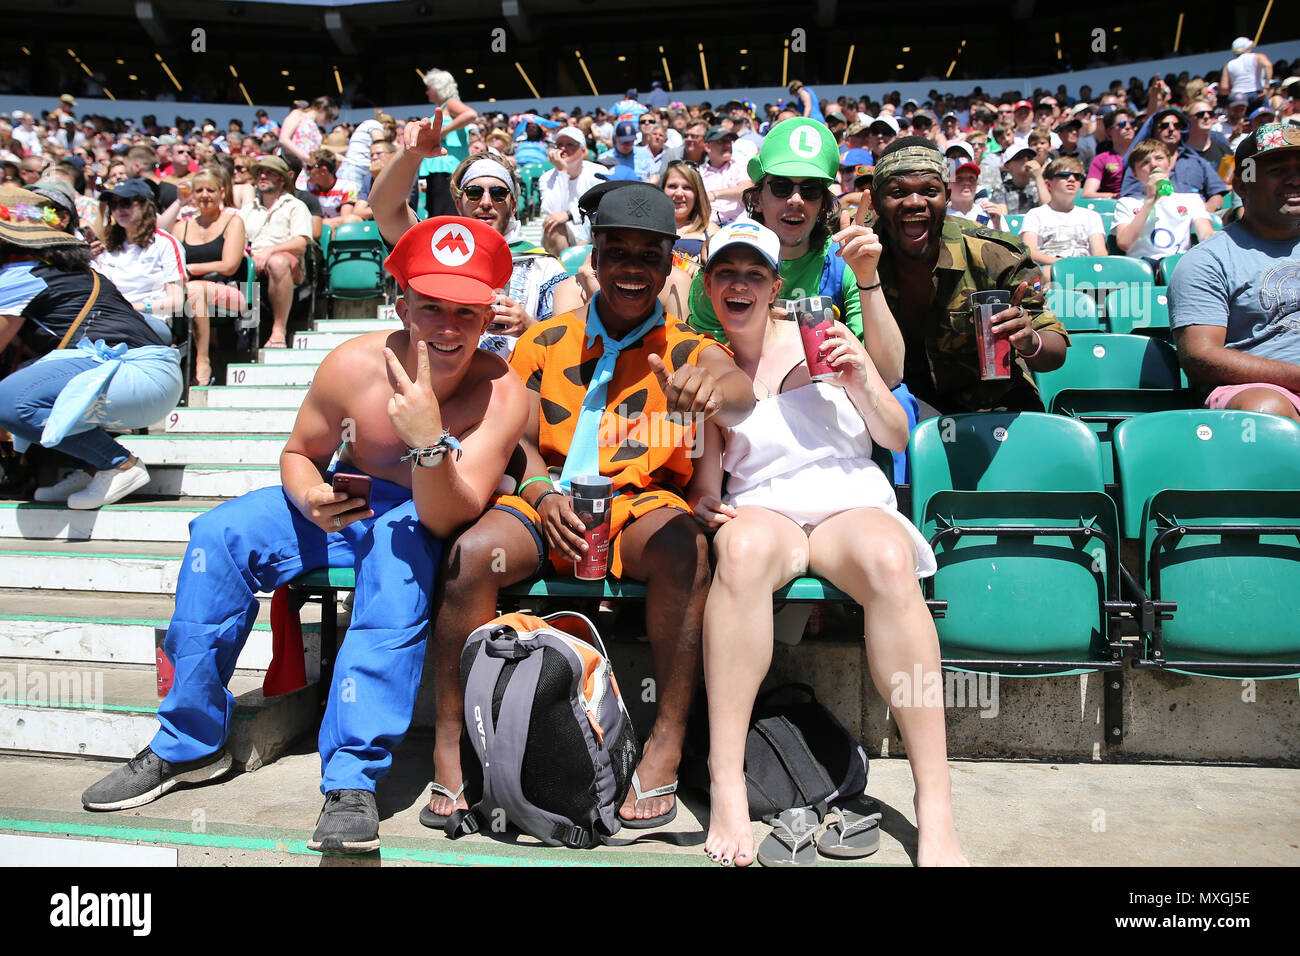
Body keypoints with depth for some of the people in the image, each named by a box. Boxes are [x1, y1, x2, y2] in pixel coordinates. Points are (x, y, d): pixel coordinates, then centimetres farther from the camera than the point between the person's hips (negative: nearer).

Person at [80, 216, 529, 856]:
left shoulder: (501, 394, -24)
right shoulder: (353, 366, -17)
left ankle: (352, 781, -32)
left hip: (423, 519, -3)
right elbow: (299, 454, 0)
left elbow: (446, 520, -30)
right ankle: (188, 744, 0)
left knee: (402, 553, -37)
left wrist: (429, 441, -48)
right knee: (221, 534, -14)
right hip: (346, 505, 4)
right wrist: (310, 497, -24)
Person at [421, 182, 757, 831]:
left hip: (641, 503, -1)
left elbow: (739, 392, -14)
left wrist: (713, 387, -40)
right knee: (473, 552, -28)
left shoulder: (688, 351, 9)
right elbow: (514, 437, 10)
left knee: (682, 546, -35)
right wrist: (541, 493, -12)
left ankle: (665, 747, -24)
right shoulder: (544, 342, 16)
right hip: (547, 499, 2)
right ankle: (448, 748, -14)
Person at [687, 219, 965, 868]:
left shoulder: (822, 338, 11)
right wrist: (706, 508, -13)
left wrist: (860, 382, -6)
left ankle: (937, 814, -32)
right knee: (743, 548, -38)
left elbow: (897, 439, 12)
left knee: (889, 558, -36)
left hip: (853, 504, 1)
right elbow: (705, 486, 11)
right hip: (764, 512, 0)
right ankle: (726, 796, -35)